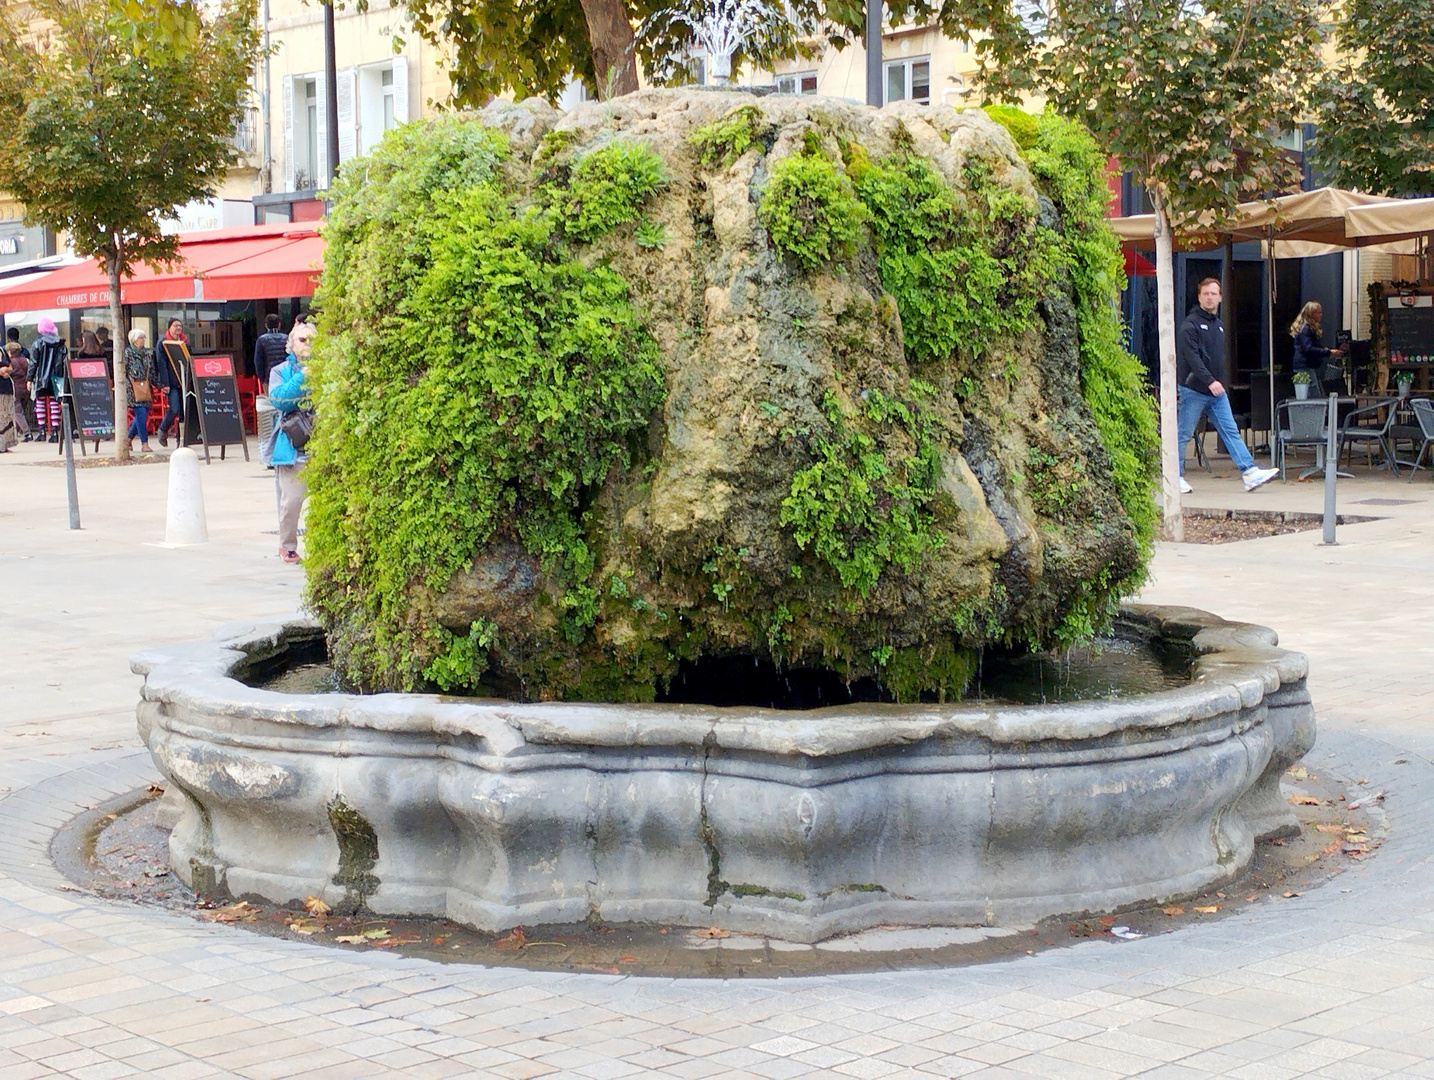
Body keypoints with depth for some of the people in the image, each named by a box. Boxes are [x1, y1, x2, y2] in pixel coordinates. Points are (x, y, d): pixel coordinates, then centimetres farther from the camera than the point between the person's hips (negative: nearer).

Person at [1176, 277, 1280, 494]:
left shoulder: (1219, 325, 17)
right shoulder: (1191, 324, -9)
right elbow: (1191, 356, -20)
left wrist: (1218, 381, 15)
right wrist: (1209, 381, -27)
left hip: (1216, 390, 7)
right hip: (1193, 389, -7)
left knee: (1231, 431, 0)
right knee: (1183, 435, 1)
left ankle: (1250, 473, -6)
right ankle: (1176, 478, 9)